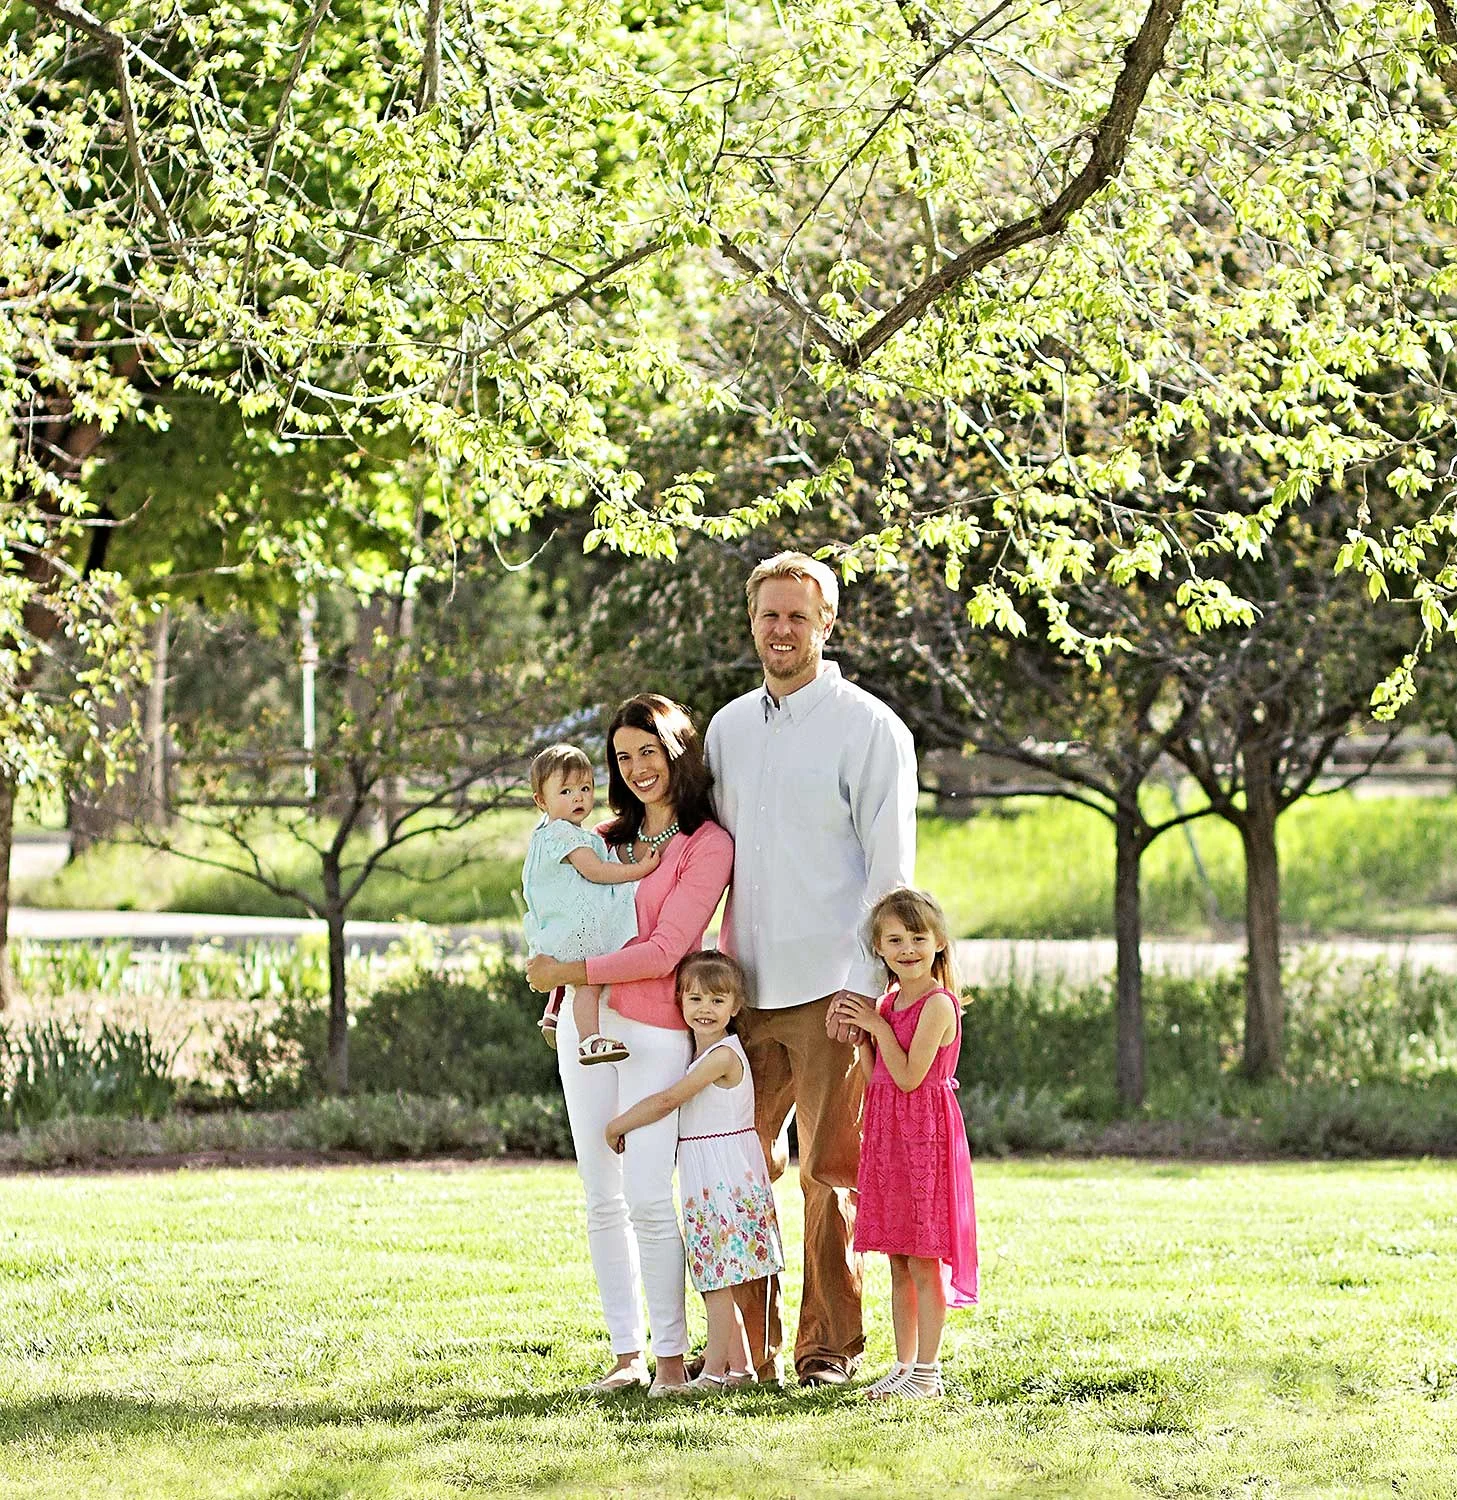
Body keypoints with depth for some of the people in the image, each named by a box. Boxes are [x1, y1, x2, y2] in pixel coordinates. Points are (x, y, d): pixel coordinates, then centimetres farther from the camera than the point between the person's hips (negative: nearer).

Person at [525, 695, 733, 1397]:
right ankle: (627, 1353, 9)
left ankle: (670, 1357, -5)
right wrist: (557, 991, 11)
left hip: (656, 1035, -6)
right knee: (603, 1199, 4)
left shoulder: (708, 845, -4)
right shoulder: (606, 837, 15)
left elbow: (663, 951, -11)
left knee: (648, 1199, -13)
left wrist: (570, 971, -11)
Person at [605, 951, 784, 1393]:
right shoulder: (700, 1054, 14)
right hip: (703, 1179, 9)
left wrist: (617, 1125, -7)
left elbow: (668, 1100, -17)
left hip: (725, 1175, -9)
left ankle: (715, 1372, -5)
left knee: (716, 1279, -7)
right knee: (721, 1280, 12)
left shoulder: (723, 1055, -15)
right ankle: (739, 1366, 16)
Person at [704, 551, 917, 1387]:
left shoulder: (868, 728, -3)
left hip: (830, 991, -5)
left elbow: (890, 869, -6)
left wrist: (863, 982, -13)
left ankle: (831, 1348, 6)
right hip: (745, 991, 5)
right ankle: (749, 1344, 15)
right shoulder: (728, 728, 15)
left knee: (830, 1175, -2)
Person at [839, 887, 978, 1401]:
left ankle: (927, 1372, 0)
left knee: (924, 1261, -5)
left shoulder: (938, 1004, -12)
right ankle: (904, 1367, 17)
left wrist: (878, 1026, -12)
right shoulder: (888, 1003, 12)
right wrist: (861, 1036, 0)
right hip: (887, 1134, 8)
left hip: (925, 1132, -8)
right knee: (899, 1263, 12)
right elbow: (874, 1078, 12)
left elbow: (909, 1076, -18)